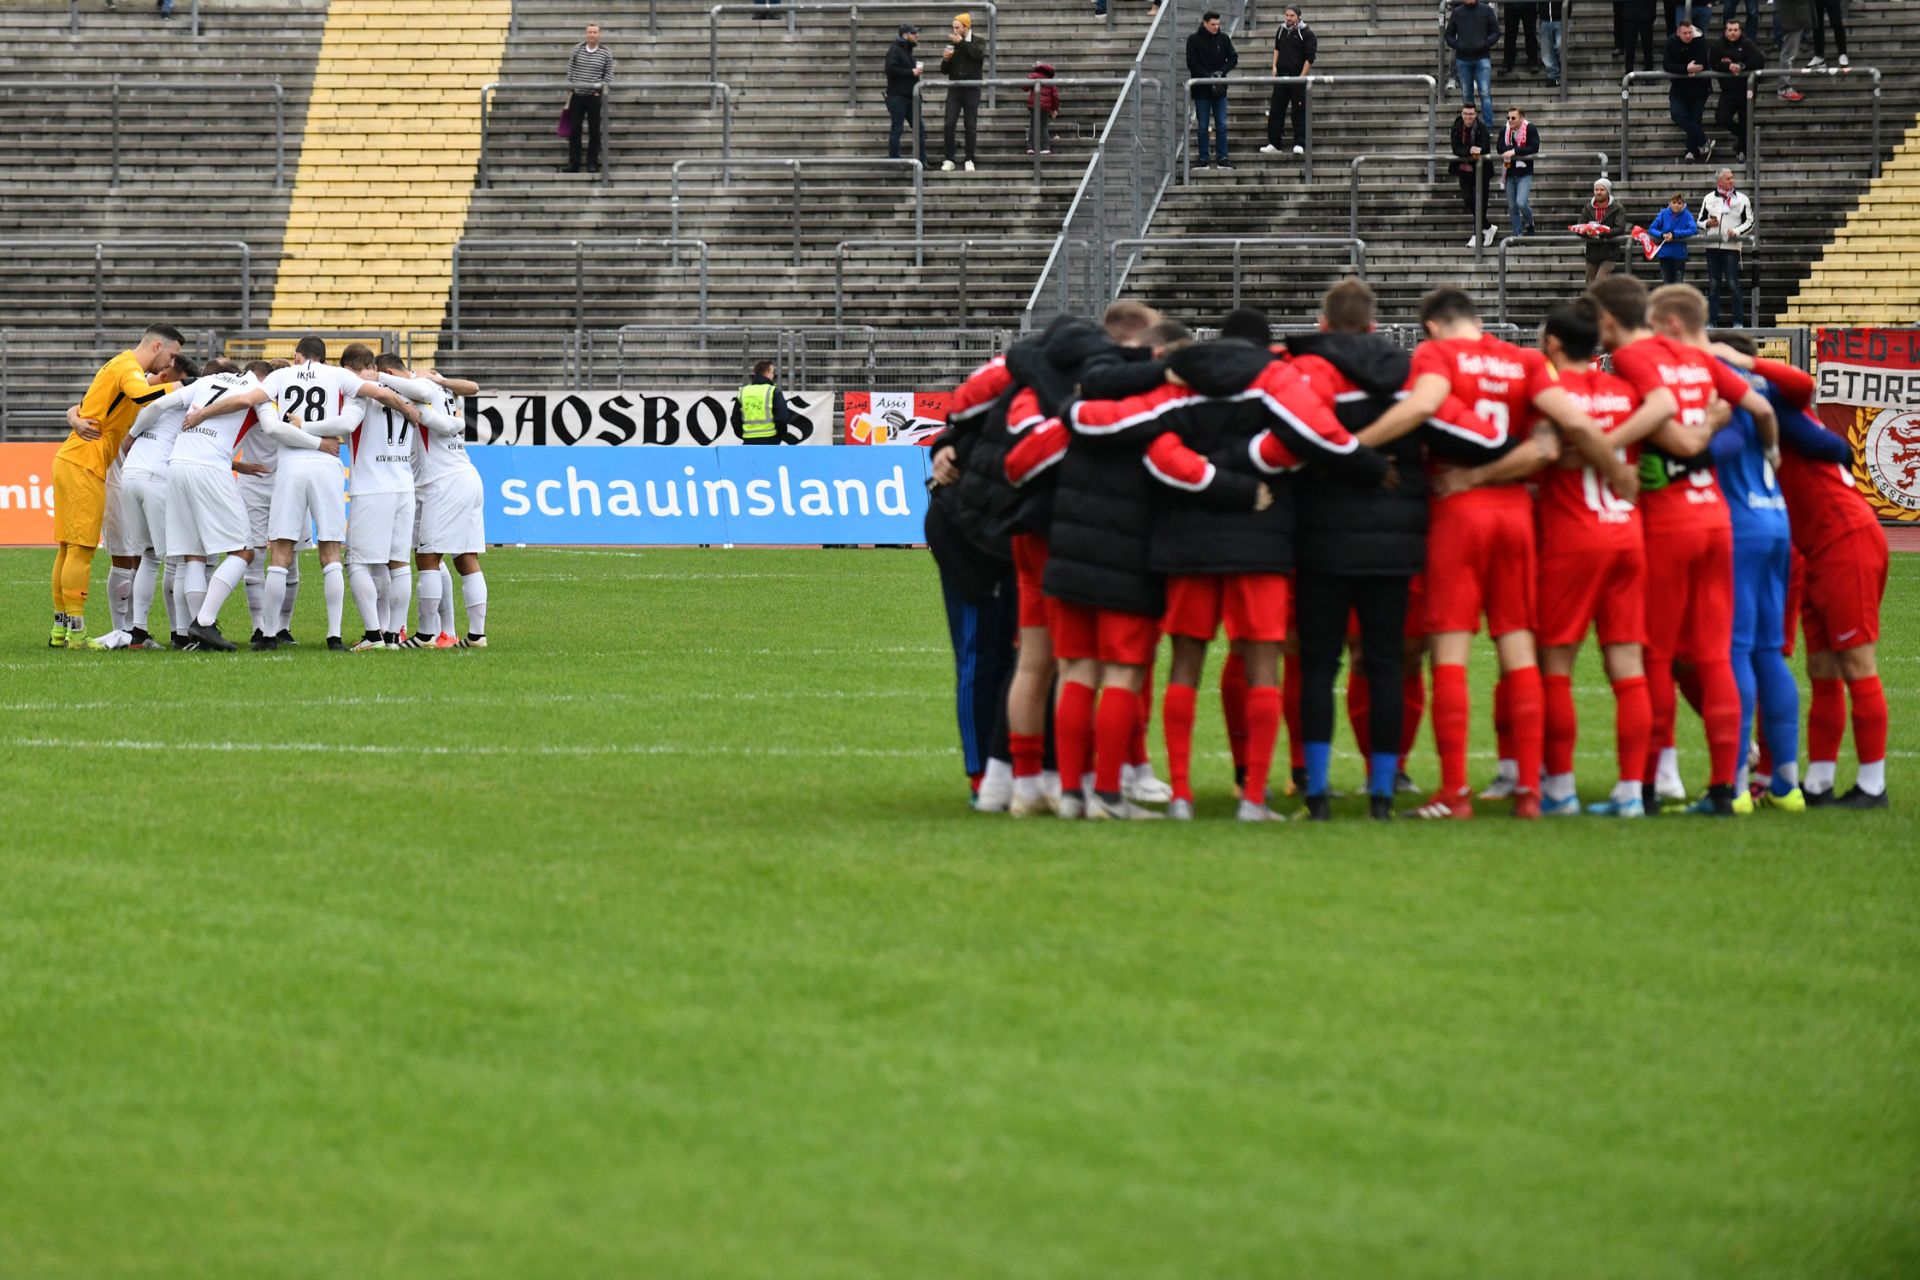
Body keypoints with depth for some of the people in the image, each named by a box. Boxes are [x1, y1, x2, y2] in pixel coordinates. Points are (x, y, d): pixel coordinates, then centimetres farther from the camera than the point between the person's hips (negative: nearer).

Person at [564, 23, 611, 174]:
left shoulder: (605, 54, -1)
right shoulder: (577, 50, 2)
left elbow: (609, 76, 2)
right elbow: (570, 71, 5)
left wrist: (602, 90, -10)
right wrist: (569, 89, 1)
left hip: (594, 97, -1)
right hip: (577, 95, 1)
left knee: (594, 132, 2)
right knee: (574, 130, 3)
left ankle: (592, 163, 9)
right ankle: (573, 163, 9)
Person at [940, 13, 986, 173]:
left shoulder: (978, 42, 1)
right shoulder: (952, 43, 10)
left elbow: (979, 54, -22)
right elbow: (945, 69, 12)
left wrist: (962, 42, -19)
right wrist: (946, 59, -9)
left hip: (972, 89, -2)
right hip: (954, 89, 2)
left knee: (971, 126, 0)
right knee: (949, 125, -6)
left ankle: (969, 160, 7)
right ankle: (949, 160, -2)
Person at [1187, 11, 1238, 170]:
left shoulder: (1224, 38, 3)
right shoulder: (1194, 40, -5)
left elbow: (1233, 58, 4)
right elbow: (1192, 64, -9)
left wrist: (1220, 72, -12)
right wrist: (1209, 78, -16)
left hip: (1219, 89, 2)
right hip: (1201, 90, -2)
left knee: (1221, 125, 2)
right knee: (1203, 126, 3)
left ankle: (1222, 158, 6)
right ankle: (1204, 159, 8)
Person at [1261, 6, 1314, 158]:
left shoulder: (1306, 34, -8)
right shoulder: (1281, 30, 9)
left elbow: (1310, 58, -10)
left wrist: (1301, 77, -15)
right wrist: (1274, 66, 11)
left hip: (1298, 77, -5)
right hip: (1281, 75, 5)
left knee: (1299, 111, -3)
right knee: (1276, 110, 3)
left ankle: (1300, 144, 1)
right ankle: (1274, 144, 8)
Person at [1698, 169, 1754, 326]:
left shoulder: (1742, 199, 5)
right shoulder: (1709, 198, 11)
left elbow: (1749, 222, 7)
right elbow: (1700, 222, 15)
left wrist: (1737, 231, -11)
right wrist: (1708, 224, -7)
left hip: (1731, 247, -2)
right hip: (1712, 246, 2)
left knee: (1733, 284, -5)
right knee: (1713, 285, 4)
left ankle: (1737, 321, -2)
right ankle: (1712, 321, 7)